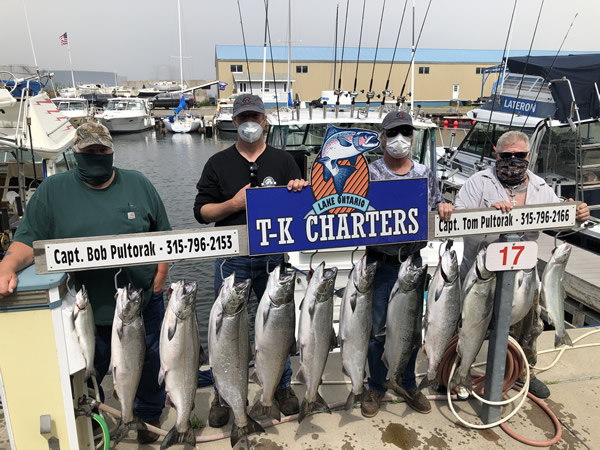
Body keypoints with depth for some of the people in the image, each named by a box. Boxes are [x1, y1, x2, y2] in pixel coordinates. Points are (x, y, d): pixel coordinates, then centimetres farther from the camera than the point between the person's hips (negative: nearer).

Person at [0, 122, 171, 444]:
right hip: (88, 311, 0)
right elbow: (28, 240, -4)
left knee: (150, 368, 17)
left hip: (144, 304, 1)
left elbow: (163, 235, 3)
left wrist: (160, 276, -5)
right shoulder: (53, 190, -3)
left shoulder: (137, 184, -1)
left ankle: (149, 421, 42)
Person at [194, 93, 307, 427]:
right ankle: (224, 393, 25)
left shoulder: (283, 161, 9)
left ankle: (283, 385, 30)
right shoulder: (219, 164, 6)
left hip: (274, 257, 1)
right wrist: (234, 204, -14)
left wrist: (301, 190, -17)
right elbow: (202, 211, 2)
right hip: (232, 259, 0)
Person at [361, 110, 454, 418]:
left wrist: (443, 206, -7)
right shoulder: (369, 174, -4)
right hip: (380, 262, -3)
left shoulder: (425, 174, 9)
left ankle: (408, 384, 34)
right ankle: (375, 388, 26)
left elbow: (436, 204, 15)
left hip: (414, 261, 4)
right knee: (377, 327, 5)